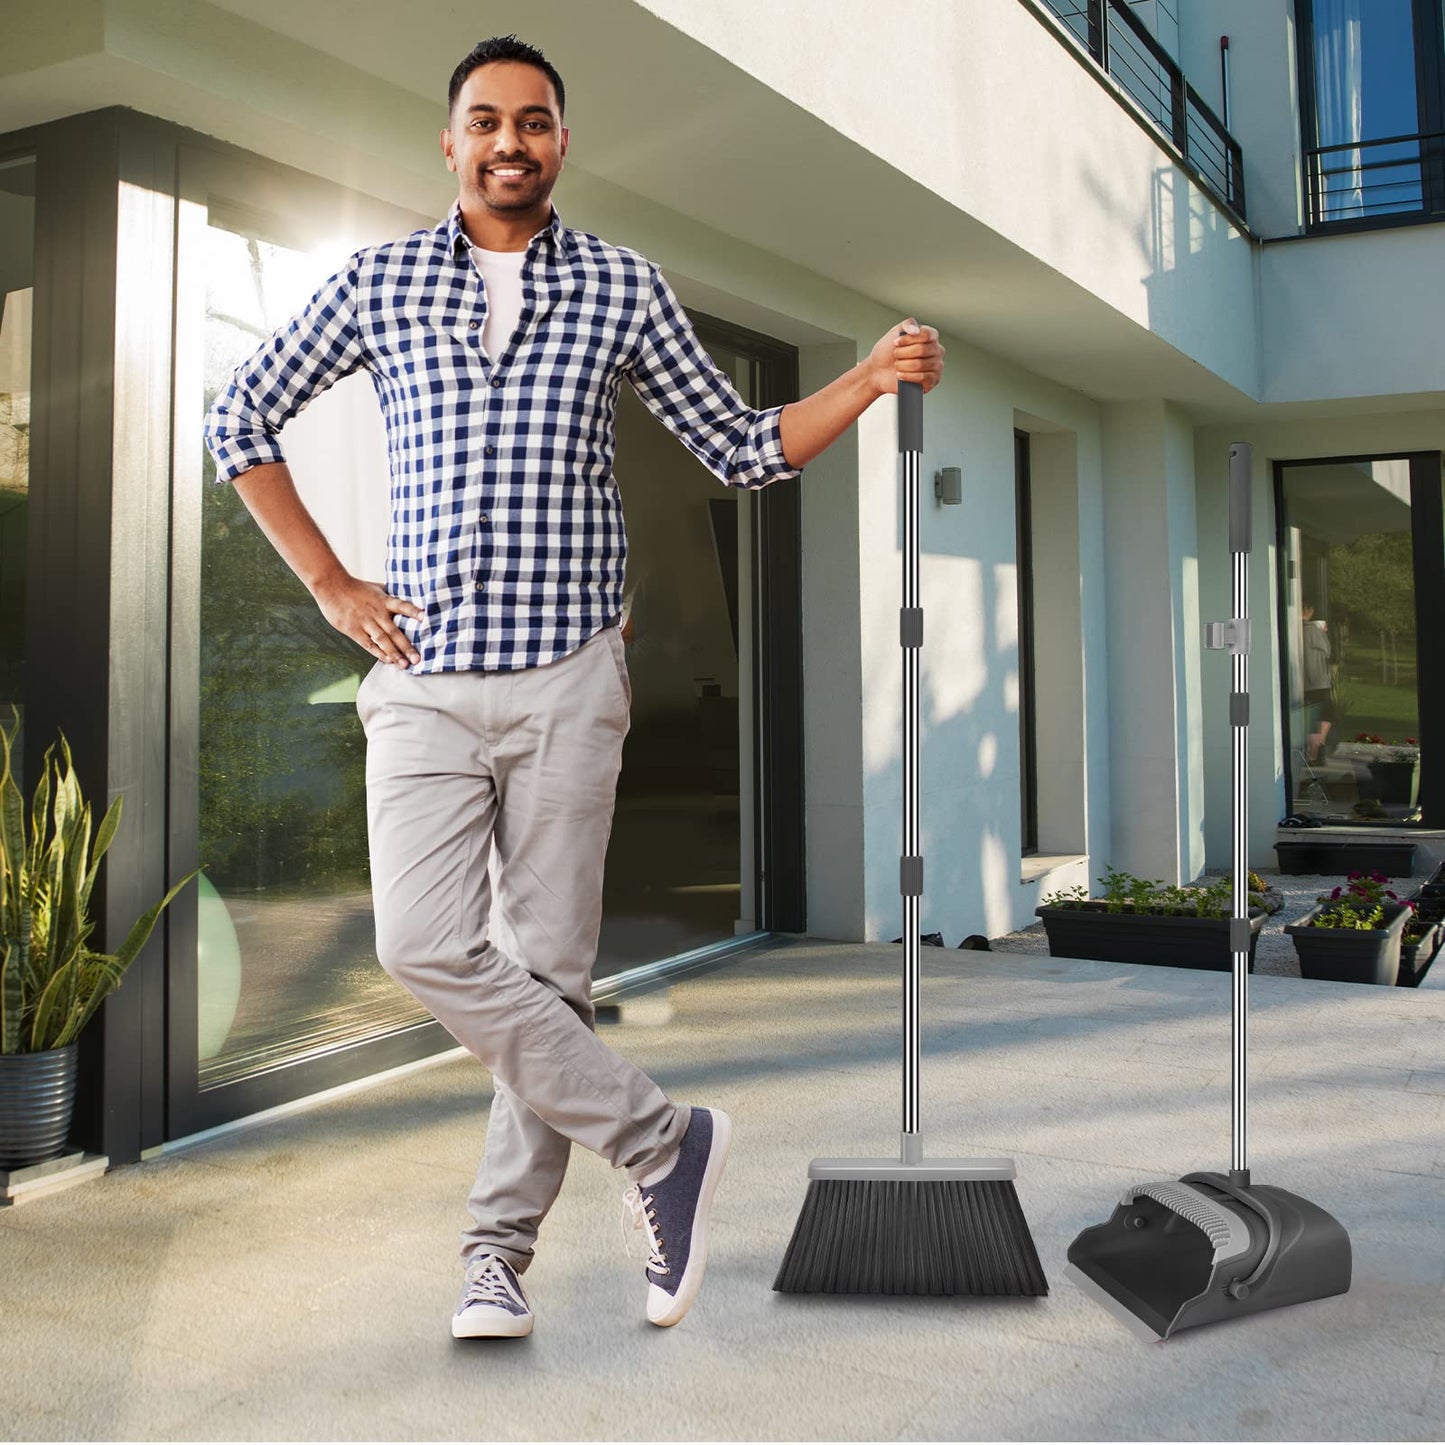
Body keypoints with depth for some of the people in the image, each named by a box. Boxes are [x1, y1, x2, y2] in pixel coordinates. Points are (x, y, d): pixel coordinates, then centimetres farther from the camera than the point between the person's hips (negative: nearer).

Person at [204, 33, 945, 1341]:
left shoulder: (624, 289, 8)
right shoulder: (379, 281, 9)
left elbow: (741, 451, 12)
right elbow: (240, 417, 17)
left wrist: (873, 378, -2)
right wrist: (329, 584, 8)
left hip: (569, 681, 0)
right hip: (424, 679, 1)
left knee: (547, 969, 0)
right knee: (425, 946, -14)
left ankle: (500, 1250, 15)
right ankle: (661, 1139, -1)